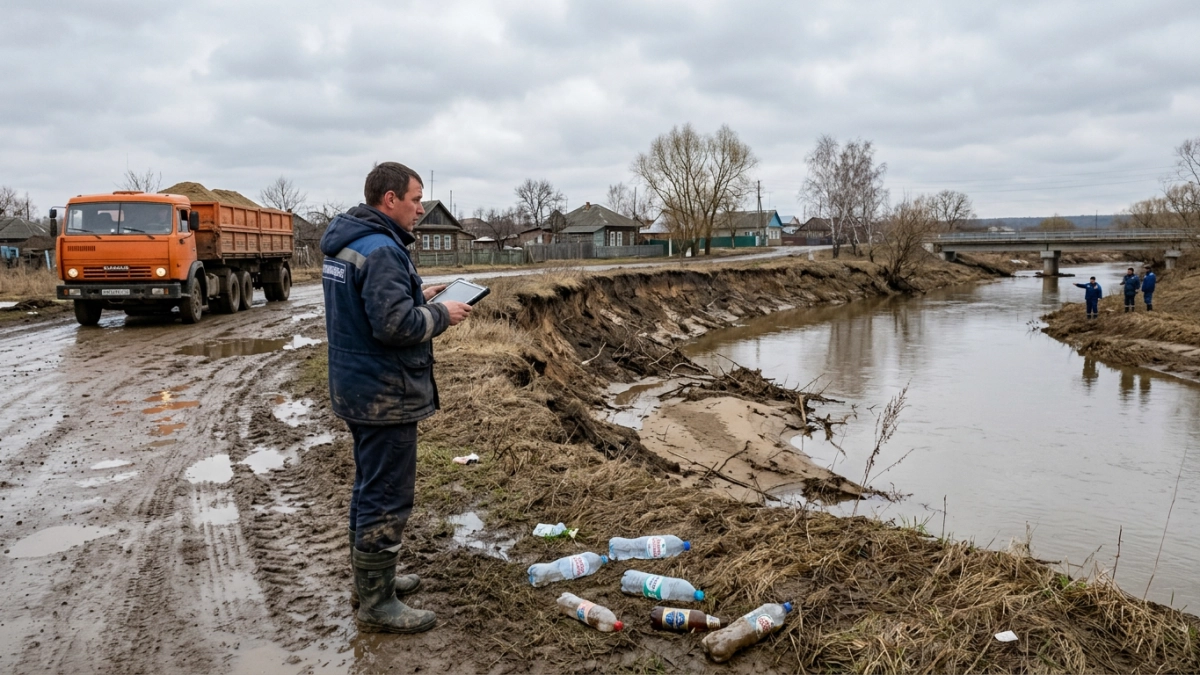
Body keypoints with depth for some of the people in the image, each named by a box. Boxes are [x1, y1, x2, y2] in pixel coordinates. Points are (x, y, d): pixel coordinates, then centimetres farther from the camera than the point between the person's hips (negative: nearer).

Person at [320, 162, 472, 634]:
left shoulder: (346, 242, 11)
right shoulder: (381, 250, -21)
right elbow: (395, 324, -28)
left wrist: (419, 296, 10)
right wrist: (441, 314, -13)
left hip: (357, 387, 11)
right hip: (385, 394, -11)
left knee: (369, 487, 21)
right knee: (388, 498, -1)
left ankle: (371, 578, 35)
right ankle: (376, 605, 9)